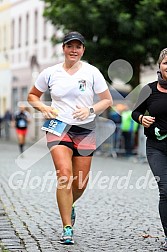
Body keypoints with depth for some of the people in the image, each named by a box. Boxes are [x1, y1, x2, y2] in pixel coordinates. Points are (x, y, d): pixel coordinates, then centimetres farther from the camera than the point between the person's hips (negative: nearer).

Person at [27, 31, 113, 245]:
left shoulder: (92, 72, 0)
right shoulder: (50, 73, 2)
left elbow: (107, 100, 6)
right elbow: (32, 96, 15)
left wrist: (90, 110, -11)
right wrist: (44, 108, -5)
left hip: (85, 130, 1)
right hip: (58, 127, -1)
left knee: (81, 182, 3)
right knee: (64, 175, -19)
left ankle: (68, 207, 39)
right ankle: (67, 229, -13)